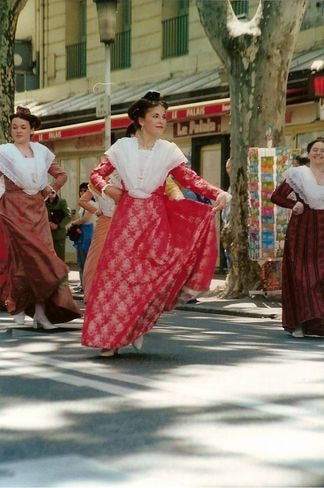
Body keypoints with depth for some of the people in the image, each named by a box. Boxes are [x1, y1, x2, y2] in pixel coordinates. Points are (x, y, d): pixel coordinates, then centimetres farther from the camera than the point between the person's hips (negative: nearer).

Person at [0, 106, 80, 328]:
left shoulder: (41, 151, 11)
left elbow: (61, 175, 21)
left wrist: (50, 190, 7)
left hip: (38, 210, 4)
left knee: (43, 256, -1)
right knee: (27, 256, -8)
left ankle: (40, 311, 2)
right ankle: (18, 305, 8)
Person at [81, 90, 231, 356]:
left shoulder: (169, 151, 4)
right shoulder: (122, 147, 5)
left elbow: (191, 179, -4)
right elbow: (96, 173, 12)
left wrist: (218, 193, -19)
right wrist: (107, 188, -8)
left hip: (156, 219, 0)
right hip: (127, 217, 0)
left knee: (150, 275, -8)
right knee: (116, 273, -5)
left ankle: (135, 329, 9)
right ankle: (108, 336, 2)